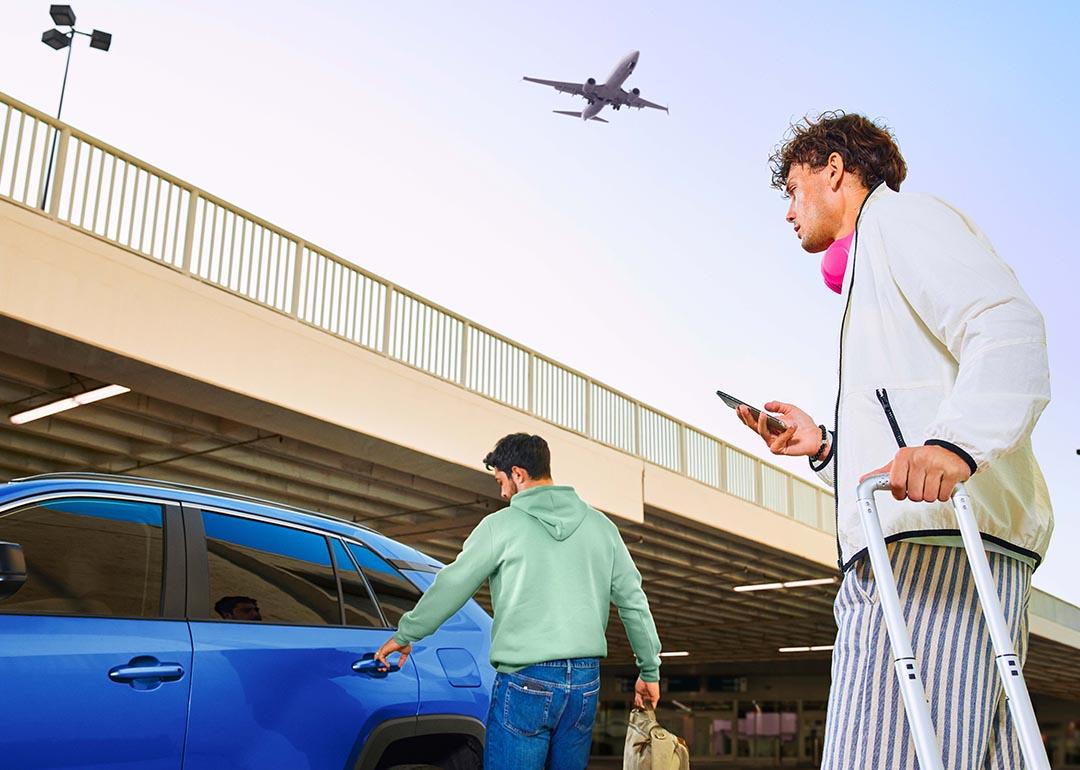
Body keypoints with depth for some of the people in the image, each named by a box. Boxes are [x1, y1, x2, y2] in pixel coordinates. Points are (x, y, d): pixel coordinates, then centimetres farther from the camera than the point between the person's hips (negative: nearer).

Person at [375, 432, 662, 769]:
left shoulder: (502, 524, -2)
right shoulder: (601, 525, 10)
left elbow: (451, 586, 2)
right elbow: (634, 602, 10)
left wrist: (405, 634, 15)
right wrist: (650, 670, 18)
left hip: (525, 681, -5)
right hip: (586, 680, 5)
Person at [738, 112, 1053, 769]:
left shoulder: (900, 217, 7)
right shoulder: (878, 259, 36)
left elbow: (1010, 326, -15)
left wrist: (953, 443, -31)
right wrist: (825, 447, 24)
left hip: (931, 550, -11)